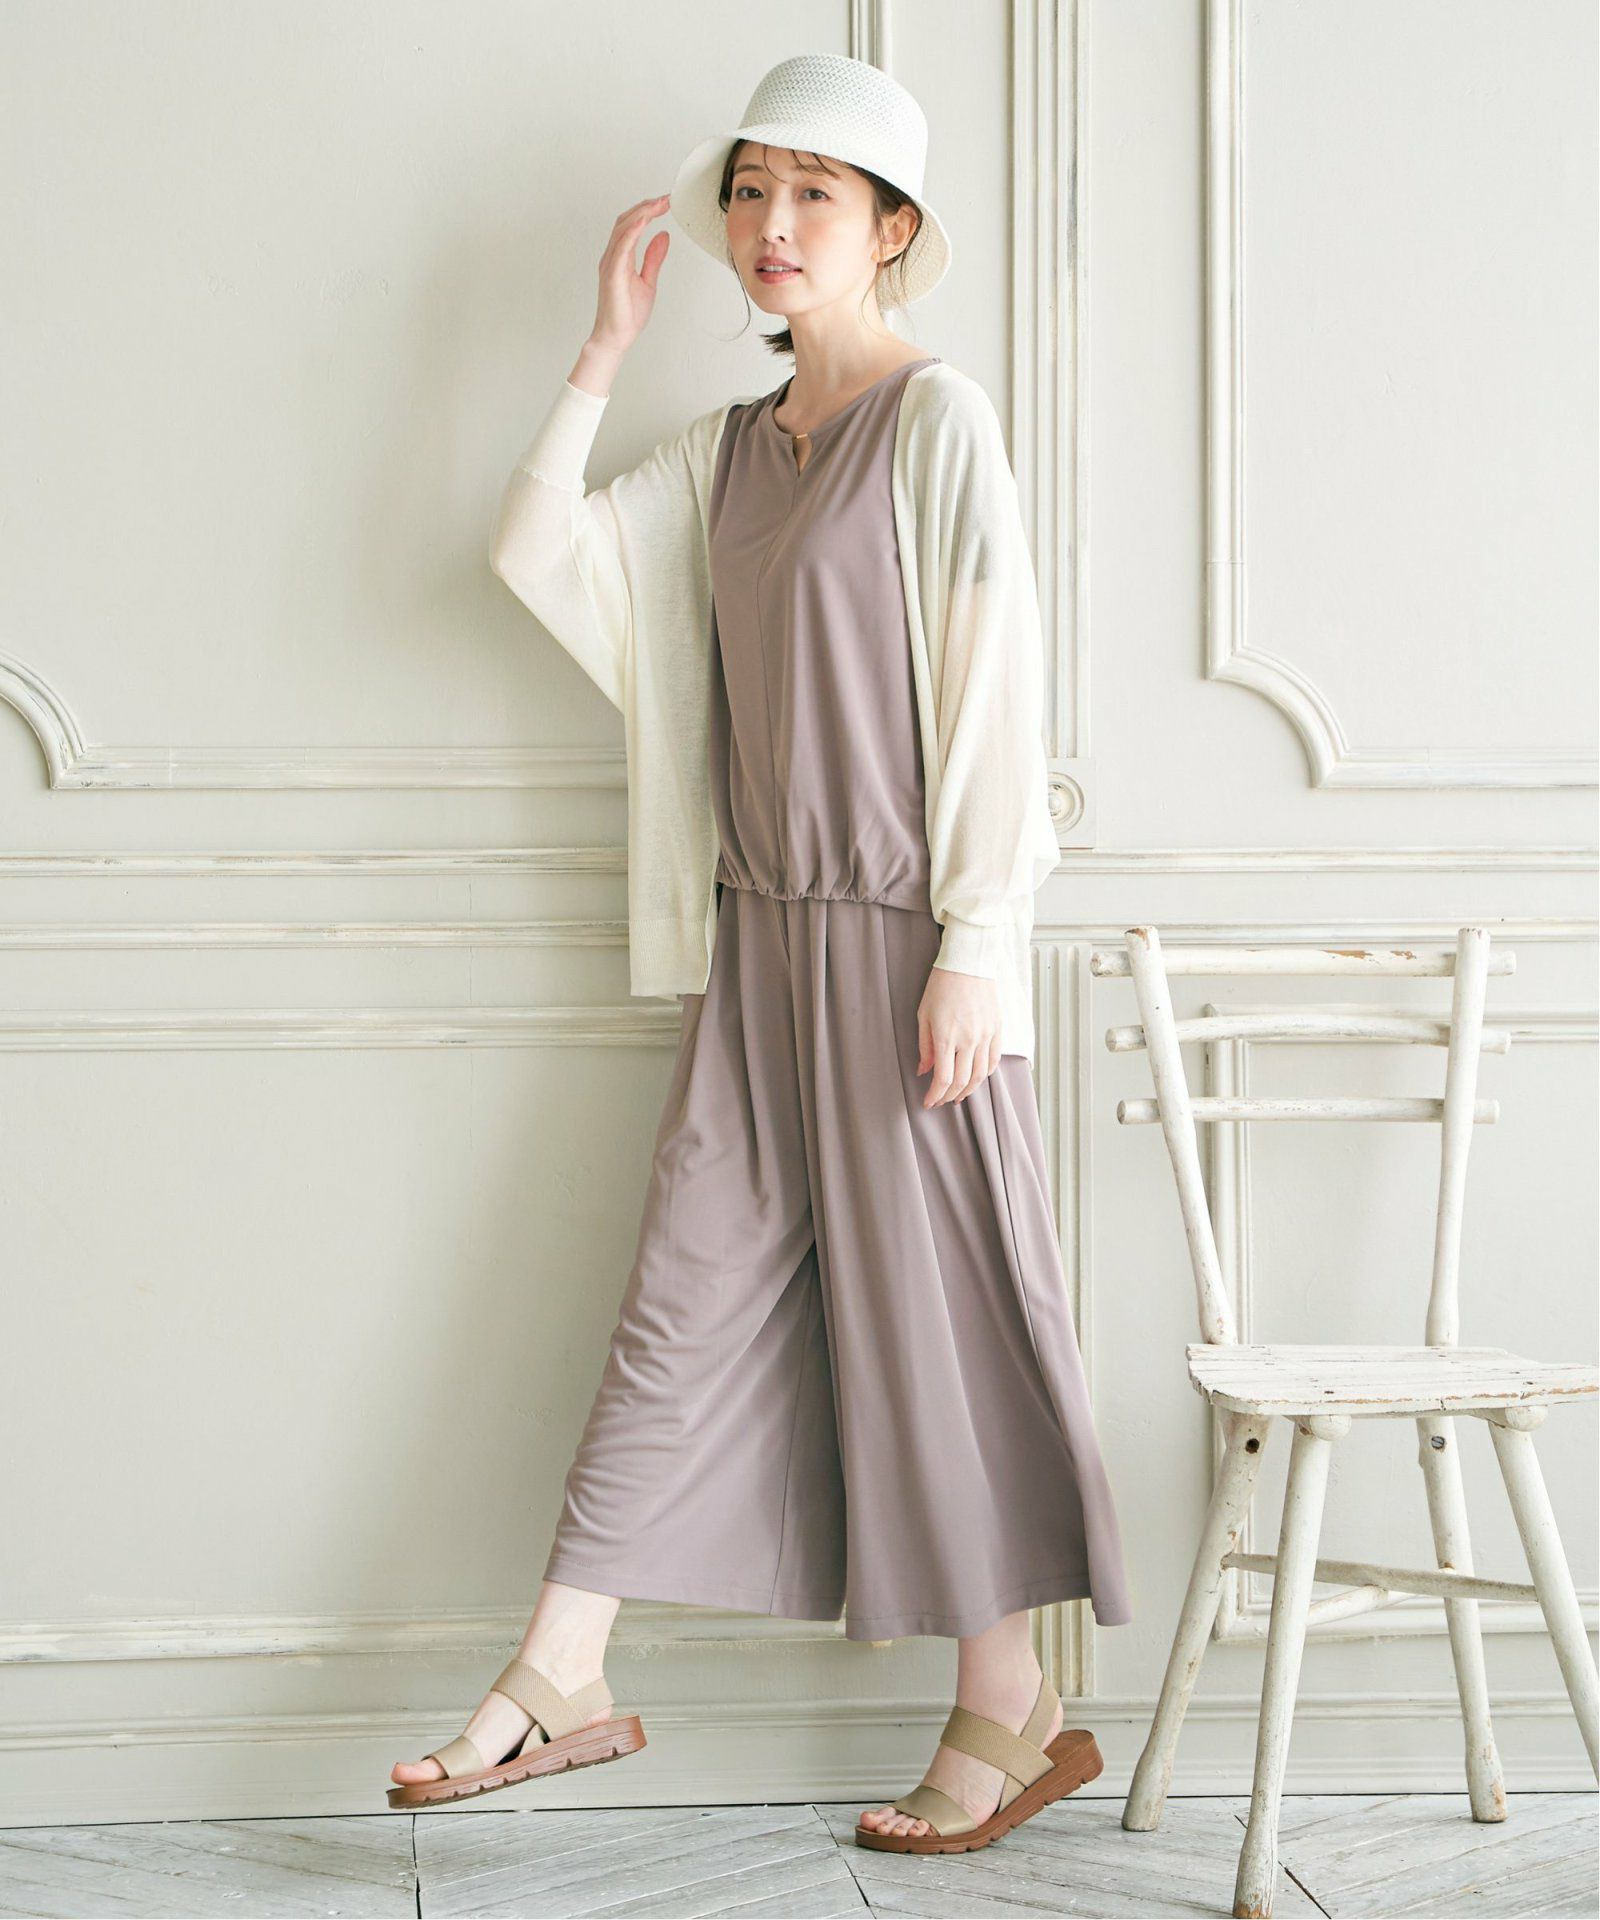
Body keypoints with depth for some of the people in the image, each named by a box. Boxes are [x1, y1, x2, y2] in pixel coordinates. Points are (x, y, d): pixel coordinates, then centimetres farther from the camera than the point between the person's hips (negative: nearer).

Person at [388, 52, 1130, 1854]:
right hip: (761, 938, 7)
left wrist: (975, 947, -16)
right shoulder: (727, 448, 14)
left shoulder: (936, 415, -7)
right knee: (689, 1295, 8)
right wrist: (603, 351, 6)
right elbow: (542, 556, 11)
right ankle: (561, 1684, 12)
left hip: (899, 938, -6)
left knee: (931, 1307, -1)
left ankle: (1008, 1712, 11)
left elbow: (993, 684, -12)